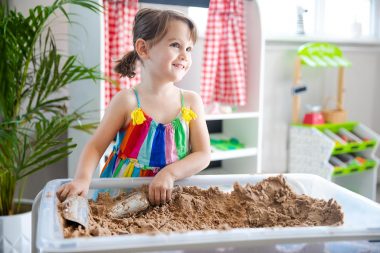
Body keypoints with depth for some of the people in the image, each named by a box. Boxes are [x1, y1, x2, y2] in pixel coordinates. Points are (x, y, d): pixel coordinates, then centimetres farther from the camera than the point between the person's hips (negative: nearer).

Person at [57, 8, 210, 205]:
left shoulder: (191, 101, -1)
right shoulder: (127, 101, -7)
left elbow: (203, 155, -3)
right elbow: (95, 147, -5)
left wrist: (170, 173, -19)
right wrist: (83, 179, -23)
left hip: (169, 195, 3)